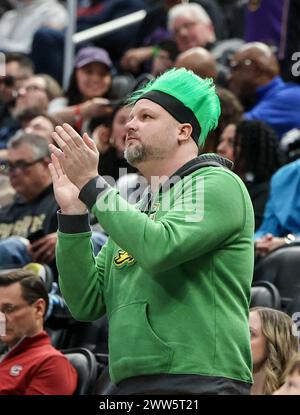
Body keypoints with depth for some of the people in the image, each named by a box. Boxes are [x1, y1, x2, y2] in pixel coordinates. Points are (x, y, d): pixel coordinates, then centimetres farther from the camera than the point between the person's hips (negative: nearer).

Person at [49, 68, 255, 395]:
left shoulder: (217, 184, 1)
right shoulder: (135, 214, 23)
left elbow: (159, 249, -17)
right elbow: (86, 304, 14)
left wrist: (91, 184, -10)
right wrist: (72, 211, 7)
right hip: (133, 384, 7)